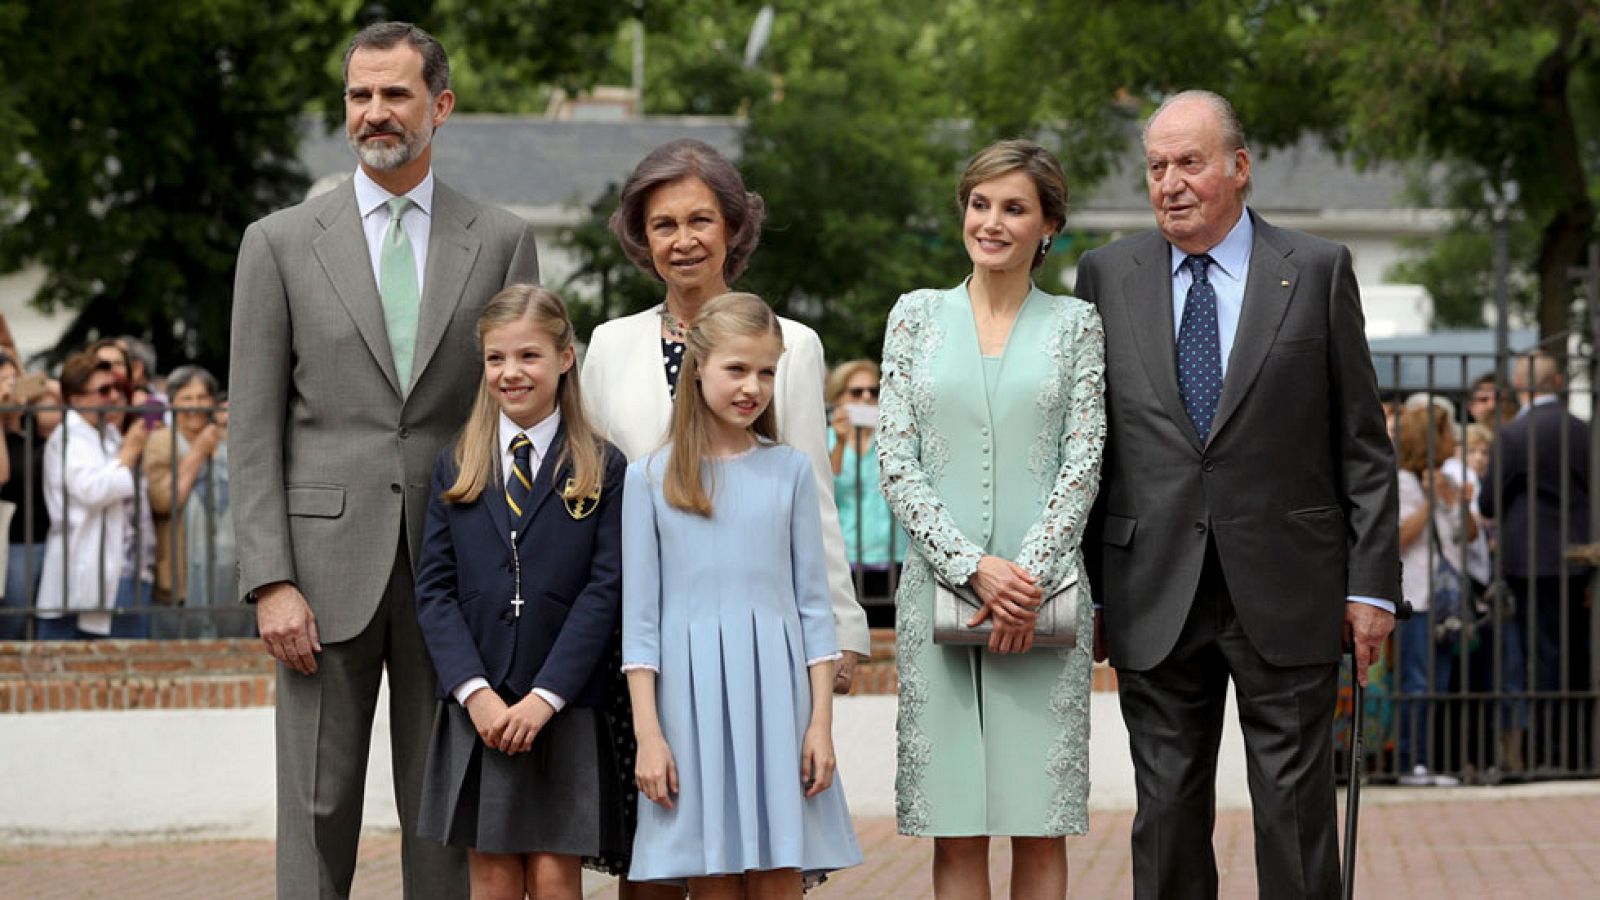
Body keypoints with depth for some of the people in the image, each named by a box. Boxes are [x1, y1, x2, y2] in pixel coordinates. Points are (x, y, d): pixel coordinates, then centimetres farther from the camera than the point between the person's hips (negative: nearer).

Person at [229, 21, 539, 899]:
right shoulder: (280, 242, 5)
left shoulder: (502, 241, 8)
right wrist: (271, 582, -7)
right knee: (317, 808, 0)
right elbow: (254, 430, 2)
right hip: (328, 566, -1)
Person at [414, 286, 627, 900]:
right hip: (477, 712, 2)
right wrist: (474, 691, -10)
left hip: (566, 711, -2)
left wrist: (544, 697, -13)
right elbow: (434, 589, 3)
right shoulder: (456, 469, 9)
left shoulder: (604, 469, 2)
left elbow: (604, 590, -5)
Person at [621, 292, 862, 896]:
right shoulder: (650, 478, 4)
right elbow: (639, 616, 2)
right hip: (692, 693, -1)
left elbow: (814, 603, 7)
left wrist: (821, 721, 1)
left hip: (776, 692, 1)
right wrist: (647, 734, -4)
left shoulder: (790, 471, 7)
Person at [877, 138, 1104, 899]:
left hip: (1041, 595, 0)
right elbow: (895, 461, 2)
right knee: (956, 832, 0)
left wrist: (1028, 574, -12)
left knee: (1041, 824, 0)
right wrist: (974, 567, -10)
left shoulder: (1075, 324, 8)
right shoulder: (917, 316, 9)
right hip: (938, 588, 1)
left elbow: (1082, 464, 1)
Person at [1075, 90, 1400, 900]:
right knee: (1166, 815, 7)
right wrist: (1081, 588, 5)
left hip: (1286, 596, -2)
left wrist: (1371, 583, -3)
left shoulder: (1317, 271, 3)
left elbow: (1363, 445, 3)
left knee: (1295, 811, 1)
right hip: (1156, 600, 2)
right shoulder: (1108, 274, 7)